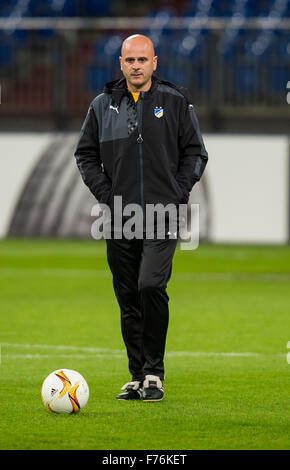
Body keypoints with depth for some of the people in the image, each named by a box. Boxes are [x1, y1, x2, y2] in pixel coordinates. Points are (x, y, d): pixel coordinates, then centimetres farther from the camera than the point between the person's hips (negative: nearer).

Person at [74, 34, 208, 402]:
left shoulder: (176, 102, 3)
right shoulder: (103, 106, 7)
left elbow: (195, 152, 8)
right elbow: (85, 154, 13)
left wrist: (178, 192, -3)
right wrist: (105, 194, 1)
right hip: (120, 218, 3)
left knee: (151, 285, -19)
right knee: (128, 298, 4)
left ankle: (154, 372, -7)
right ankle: (138, 376, 14)